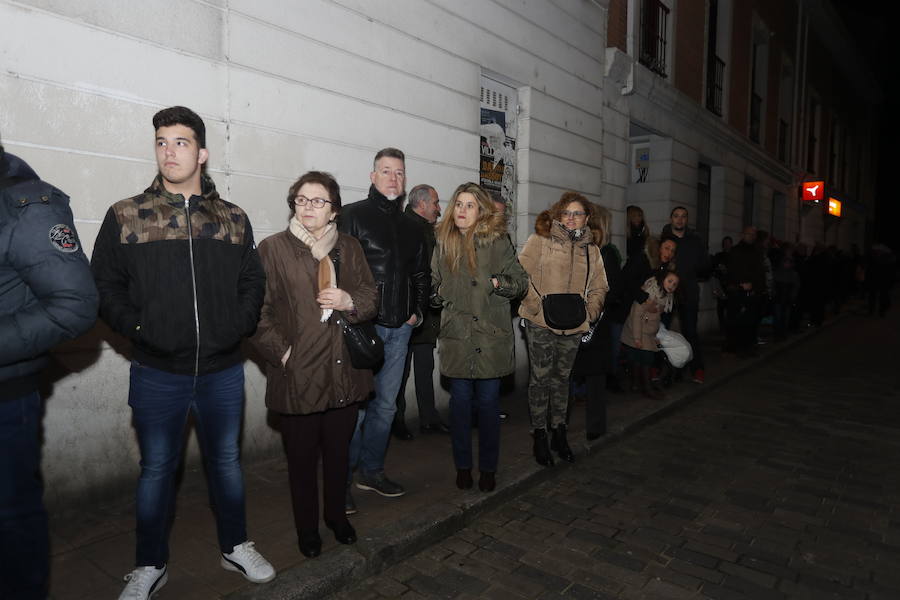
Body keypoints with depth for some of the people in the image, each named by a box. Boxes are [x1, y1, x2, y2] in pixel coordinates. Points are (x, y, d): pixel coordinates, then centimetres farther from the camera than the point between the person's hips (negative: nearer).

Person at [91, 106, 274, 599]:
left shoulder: (234, 220, 4)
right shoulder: (125, 216, -1)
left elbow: (253, 282, 8)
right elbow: (104, 285, -1)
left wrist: (239, 326, -6)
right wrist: (138, 329, -13)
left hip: (223, 370, 2)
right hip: (157, 373, -1)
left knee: (226, 460, 16)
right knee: (157, 468, 13)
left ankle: (236, 547, 35)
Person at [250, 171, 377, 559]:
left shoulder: (349, 248, 10)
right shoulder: (273, 249, -3)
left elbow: (371, 298, 13)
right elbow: (257, 311, -6)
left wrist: (349, 301, -8)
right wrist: (282, 352, -12)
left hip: (345, 372, 4)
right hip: (298, 376, -3)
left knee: (338, 452, 18)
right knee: (302, 458, 10)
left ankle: (336, 514, 40)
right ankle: (307, 527, 32)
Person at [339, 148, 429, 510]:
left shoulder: (411, 228, 17)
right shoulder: (352, 216, -2)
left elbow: (421, 275, 23)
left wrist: (418, 311, 11)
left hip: (399, 329, 6)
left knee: (385, 404, 13)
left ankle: (371, 471, 27)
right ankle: (341, 482, 9)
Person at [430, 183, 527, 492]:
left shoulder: (497, 241, -1)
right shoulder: (444, 243, 8)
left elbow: (521, 281, 2)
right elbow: (434, 284, 20)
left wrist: (499, 283, -16)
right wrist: (438, 293, -1)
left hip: (492, 335, -2)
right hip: (457, 335, 2)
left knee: (488, 401, 6)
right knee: (460, 401, 9)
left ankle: (488, 467, 23)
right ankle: (463, 466, 25)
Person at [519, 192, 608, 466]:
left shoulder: (591, 249, 12)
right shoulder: (539, 240, -2)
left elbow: (599, 287, 16)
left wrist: (589, 312, 0)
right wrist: (538, 306, -17)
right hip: (541, 323, -4)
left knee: (562, 378, 15)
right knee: (540, 377, 2)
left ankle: (559, 431, 28)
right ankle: (539, 435, 15)